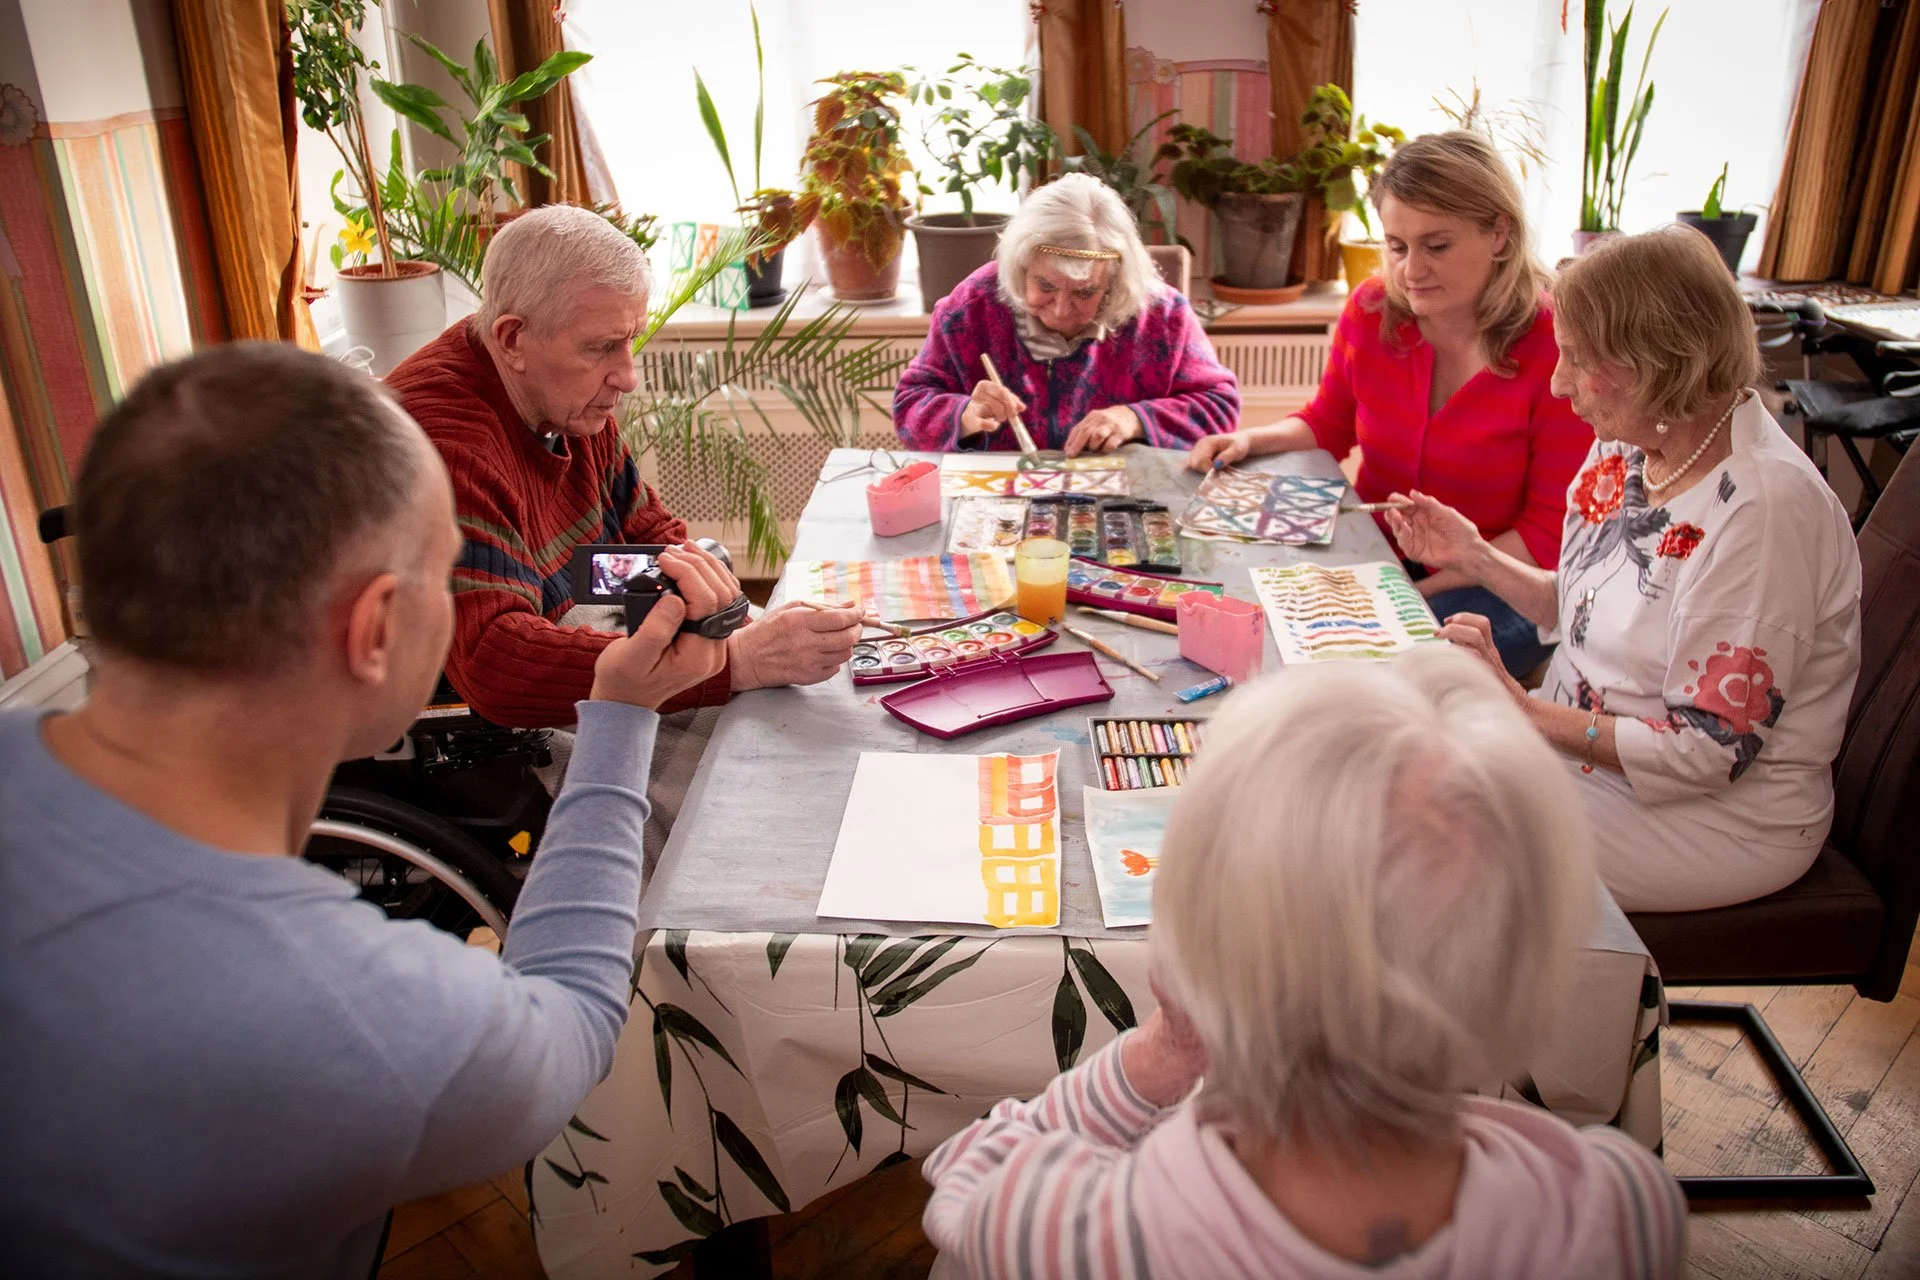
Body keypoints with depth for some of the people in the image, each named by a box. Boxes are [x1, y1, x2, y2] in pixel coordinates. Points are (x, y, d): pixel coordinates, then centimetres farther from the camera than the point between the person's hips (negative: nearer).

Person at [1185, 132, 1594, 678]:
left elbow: (1550, 533, -11)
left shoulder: (1557, 349, -16)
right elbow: (1328, 424, 17)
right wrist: (1253, 440, -4)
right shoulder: (1371, 310, -2)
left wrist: (1421, 591, -20)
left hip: (1498, 590, -4)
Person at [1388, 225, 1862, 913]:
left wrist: (1523, 710, -25)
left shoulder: (1763, 507, -27)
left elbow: (1708, 751, -25)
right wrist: (1474, 555, -1)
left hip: (1724, 819, -8)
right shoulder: (1632, 448, -2)